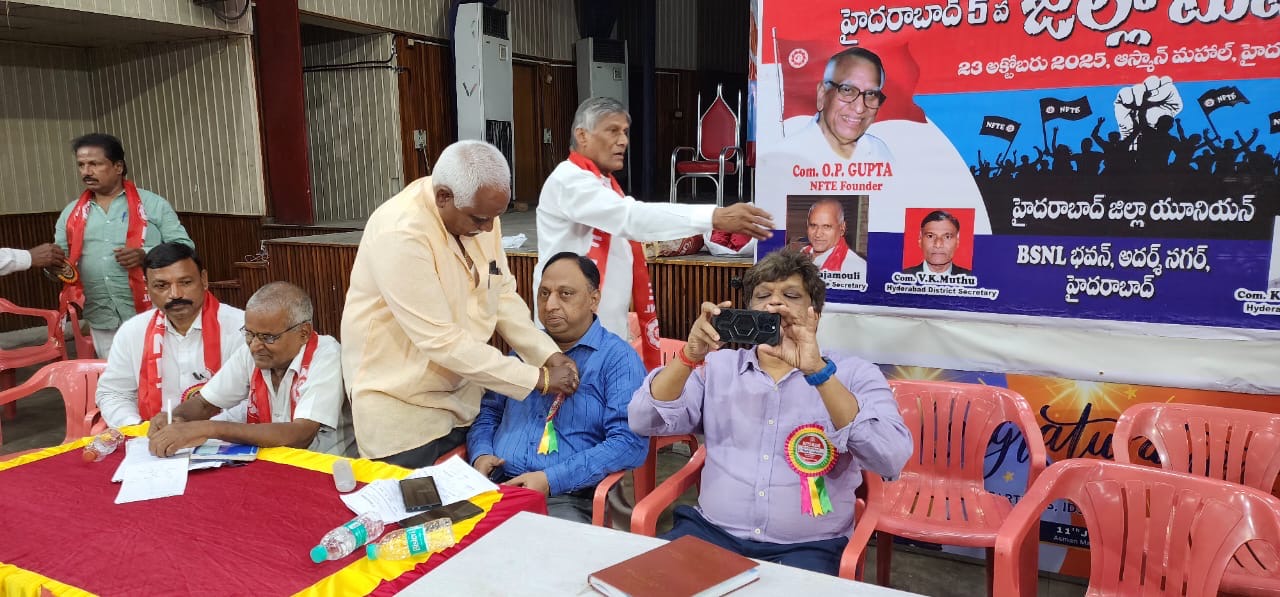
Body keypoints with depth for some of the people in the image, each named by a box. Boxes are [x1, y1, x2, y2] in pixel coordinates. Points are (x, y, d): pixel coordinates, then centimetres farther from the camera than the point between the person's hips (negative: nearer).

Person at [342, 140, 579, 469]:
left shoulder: (479, 211, -4)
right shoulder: (400, 233, -27)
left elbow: (503, 294, 3)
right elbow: (440, 340, -28)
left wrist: (549, 354, -12)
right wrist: (537, 378, -25)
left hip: (461, 397, 7)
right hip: (402, 406, -7)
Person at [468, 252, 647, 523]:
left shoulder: (618, 358, -1)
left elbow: (630, 441, -12)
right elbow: (488, 411, 23)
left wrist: (550, 480, -18)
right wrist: (481, 454, 0)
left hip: (567, 499, -4)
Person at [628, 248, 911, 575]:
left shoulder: (855, 374, 1)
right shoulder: (717, 365, 8)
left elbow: (891, 459, -16)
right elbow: (643, 422, -2)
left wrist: (817, 371, -25)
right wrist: (690, 356, -18)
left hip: (807, 546, -2)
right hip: (712, 531, 2)